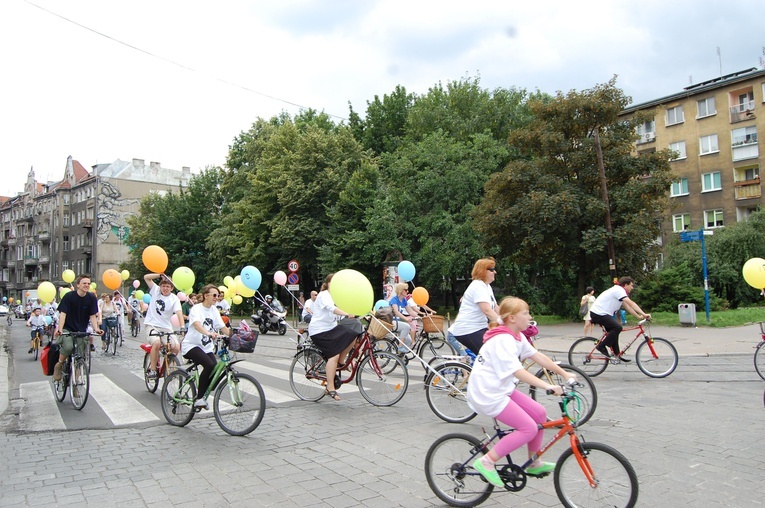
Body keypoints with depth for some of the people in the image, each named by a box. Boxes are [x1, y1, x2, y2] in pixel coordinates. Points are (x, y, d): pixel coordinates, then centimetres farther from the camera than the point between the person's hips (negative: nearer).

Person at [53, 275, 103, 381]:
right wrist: (60, 329, -29)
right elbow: (63, 313, -15)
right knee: (68, 347, -29)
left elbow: (92, 315, -3)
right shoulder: (69, 296, -11)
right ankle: (59, 365, -1)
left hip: (82, 331, 3)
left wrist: (96, 328, -19)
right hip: (67, 329, -3)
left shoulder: (92, 298, -3)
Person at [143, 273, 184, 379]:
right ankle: (152, 369, -15)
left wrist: (182, 327, -30)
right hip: (152, 325, -1)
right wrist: (160, 275, -10)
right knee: (156, 343, -31)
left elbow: (179, 313, -14)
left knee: (176, 347, -17)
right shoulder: (156, 291, 5)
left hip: (166, 327, 1)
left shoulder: (174, 299, 0)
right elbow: (146, 277, 1)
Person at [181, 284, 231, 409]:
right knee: (210, 365, -29)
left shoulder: (214, 310, 10)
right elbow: (197, 324, -30)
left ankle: (200, 391, 16)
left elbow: (223, 327, 4)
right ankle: (199, 398, -15)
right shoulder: (196, 309, -10)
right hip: (192, 346, -6)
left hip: (207, 347, 6)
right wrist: (209, 333, -49)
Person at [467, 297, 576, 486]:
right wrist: (547, 386, -37)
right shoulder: (502, 340, -23)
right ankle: (487, 462, -6)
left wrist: (565, 374, 13)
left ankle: (534, 463, 22)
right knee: (529, 429, -13)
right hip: (487, 394, -10)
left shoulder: (517, 336, 8)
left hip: (501, 389, 10)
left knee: (539, 413, 8)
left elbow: (538, 356, 13)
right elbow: (517, 371, -31)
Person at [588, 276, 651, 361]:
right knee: (617, 327, -20)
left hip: (601, 313, 11)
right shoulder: (619, 290, -14)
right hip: (598, 313, -11)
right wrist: (644, 314, -25)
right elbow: (631, 303, -22)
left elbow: (627, 307, 18)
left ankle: (616, 354, 21)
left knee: (613, 331, 15)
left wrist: (639, 316, 12)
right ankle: (601, 346, -11)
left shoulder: (619, 291, 18)